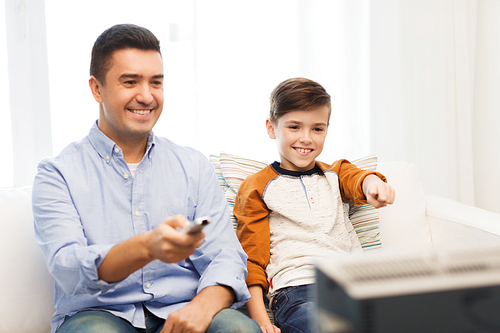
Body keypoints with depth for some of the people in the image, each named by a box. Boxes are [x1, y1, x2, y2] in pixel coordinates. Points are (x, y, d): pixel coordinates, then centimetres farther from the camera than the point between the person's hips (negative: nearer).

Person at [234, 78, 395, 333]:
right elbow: (251, 257, 9)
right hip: (296, 285, -3)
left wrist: (374, 185, -29)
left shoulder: (334, 174, 24)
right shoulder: (257, 188, 14)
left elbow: (356, 179, -2)